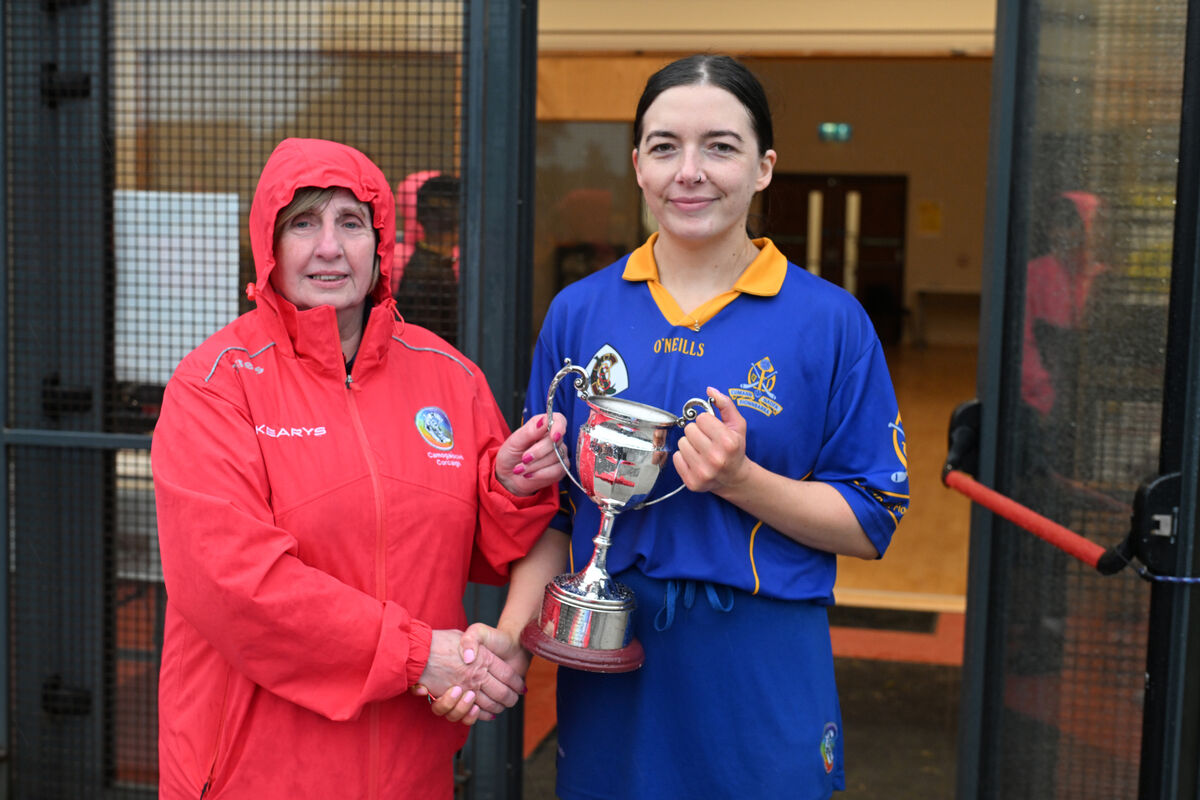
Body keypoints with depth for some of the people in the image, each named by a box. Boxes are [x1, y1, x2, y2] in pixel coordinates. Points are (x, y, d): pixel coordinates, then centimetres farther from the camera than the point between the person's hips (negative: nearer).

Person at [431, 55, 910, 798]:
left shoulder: (831, 320, -4)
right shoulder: (579, 312, 3)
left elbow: (871, 524, -4)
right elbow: (554, 508, 8)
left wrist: (742, 480, -19)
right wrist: (512, 634, -6)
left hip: (763, 678, -2)